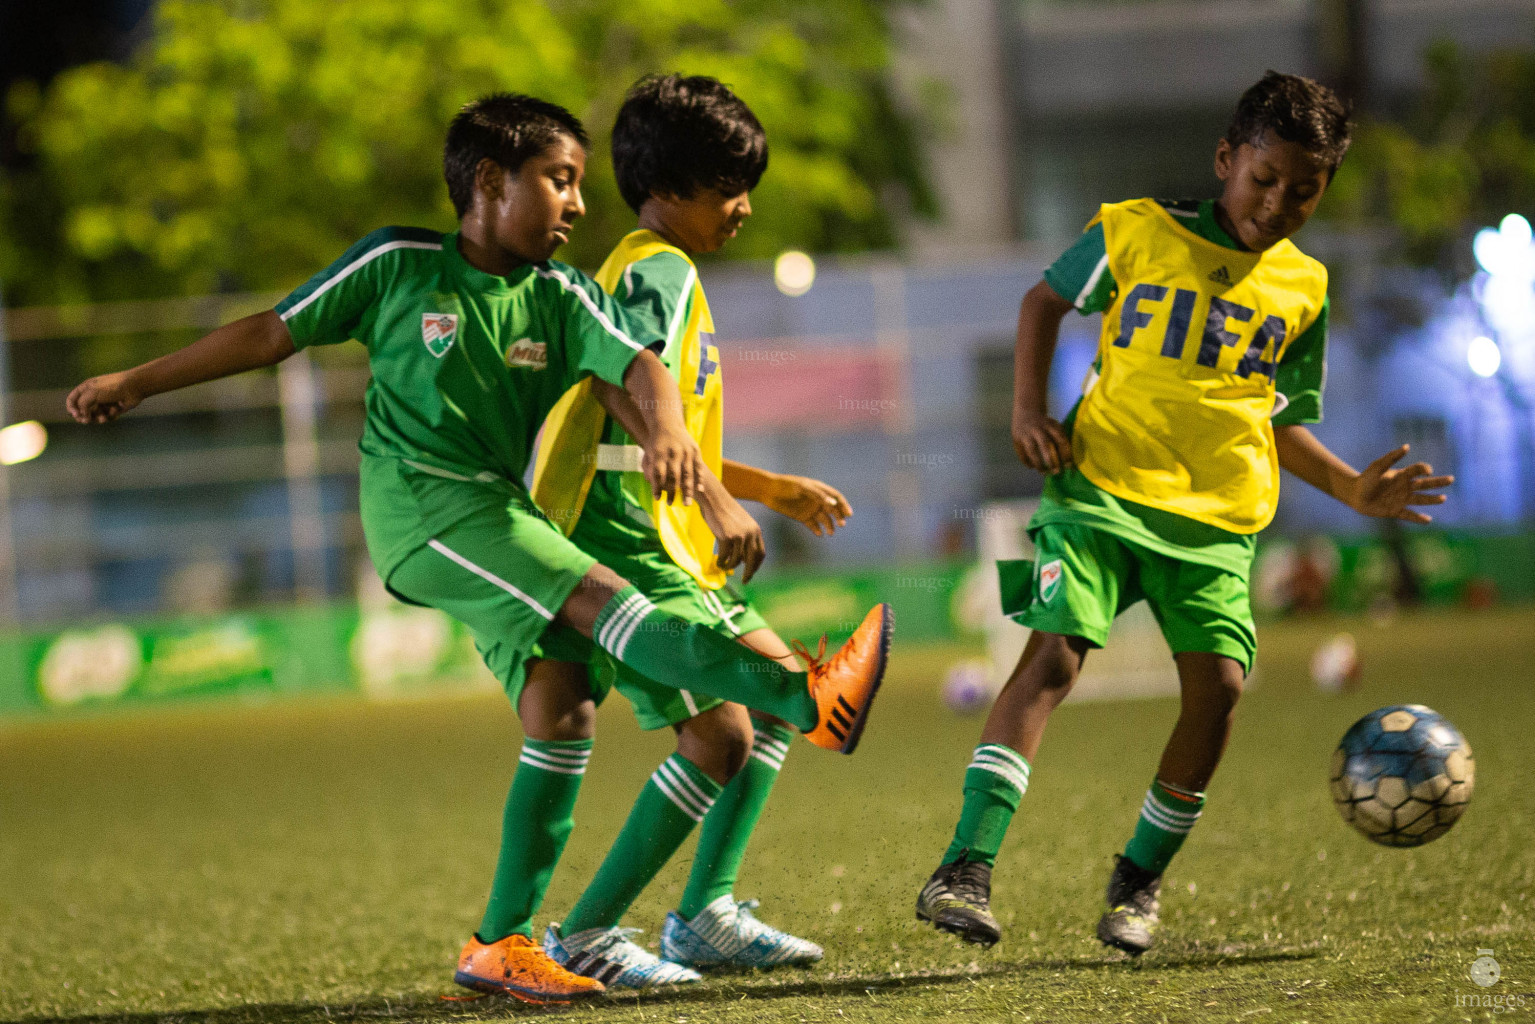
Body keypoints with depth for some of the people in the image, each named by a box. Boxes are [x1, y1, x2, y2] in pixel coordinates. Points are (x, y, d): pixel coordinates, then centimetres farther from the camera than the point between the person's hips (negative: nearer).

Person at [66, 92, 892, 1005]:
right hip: (418, 499, -6)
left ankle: (502, 944, 0)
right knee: (604, 596, -22)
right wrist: (136, 383, 10)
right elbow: (273, 333, 8)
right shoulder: (398, 265, -1)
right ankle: (805, 702, -33)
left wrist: (667, 424, -32)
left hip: (500, 514, 6)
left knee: (561, 712, -6)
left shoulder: (560, 296, 8)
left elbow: (638, 364, -8)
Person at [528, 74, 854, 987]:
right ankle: (587, 936, -9)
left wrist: (776, 489, 30)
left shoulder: (658, 272, 23)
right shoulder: (660, 270, -10)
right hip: (625, 542, -11)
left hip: (668, 543, 11)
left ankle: (706, 917, 15)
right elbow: (630, 393, -29)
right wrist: (718, 501, -35)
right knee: (720, 737, -15)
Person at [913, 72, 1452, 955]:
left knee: (1219, 682, -13)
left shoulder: (1303, 288, 11)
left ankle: (1140, 880, 8)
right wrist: (1029, 408, 3)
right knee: (1054, 655, -19)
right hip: (1104, 483, -3)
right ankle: (968, 868, -21)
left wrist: (1353, 488, 5)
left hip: (1217, 516, 3)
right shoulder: (1137, 232, 2)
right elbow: (1048, 299, 16)